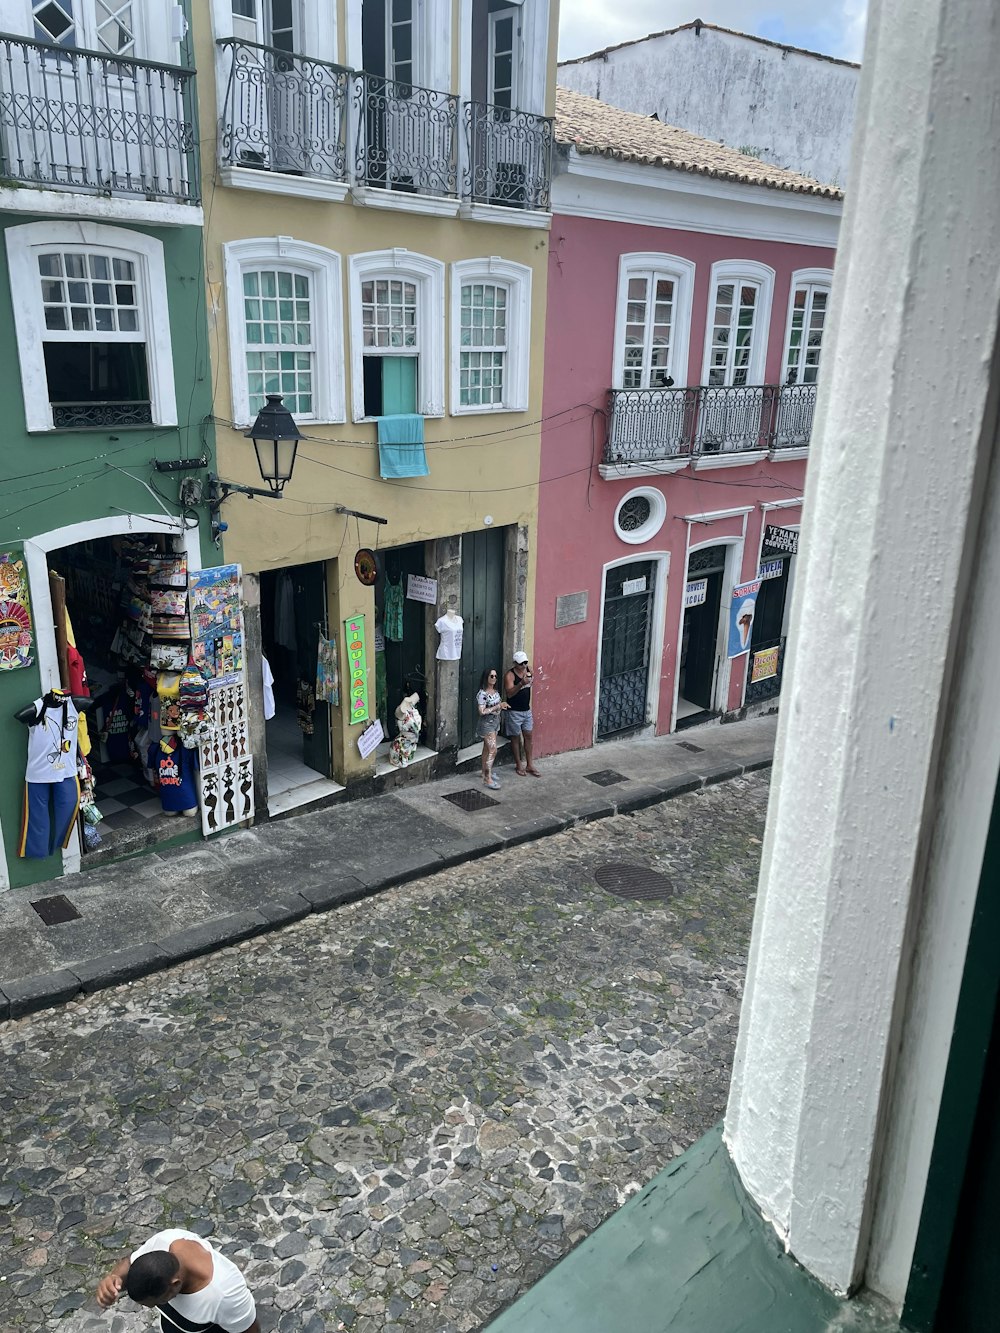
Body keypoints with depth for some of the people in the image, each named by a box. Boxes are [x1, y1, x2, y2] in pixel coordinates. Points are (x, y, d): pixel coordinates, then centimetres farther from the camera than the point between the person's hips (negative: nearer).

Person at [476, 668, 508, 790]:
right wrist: (497, 706, -24)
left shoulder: (496, 691, 6)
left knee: (487, 748, 18)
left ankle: (485, 772, 29)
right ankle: (488, 778, -9)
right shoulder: (482, 694, -20)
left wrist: (502, 706, -1)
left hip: (495, 722, 9)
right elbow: (482, 711, -24)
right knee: (493, 750, -12)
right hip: (486, 724, -8)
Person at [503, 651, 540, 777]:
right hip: (514, 712, -6)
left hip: (527, 710, 6)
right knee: (516, 737, 6)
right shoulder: (510, 675, -18)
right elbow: (509, 694, -30)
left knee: (528, 736, 10)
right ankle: (519, 765, 18)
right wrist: (521, 683, -40)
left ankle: (529, 765, 18)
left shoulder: (528, 670, 1)